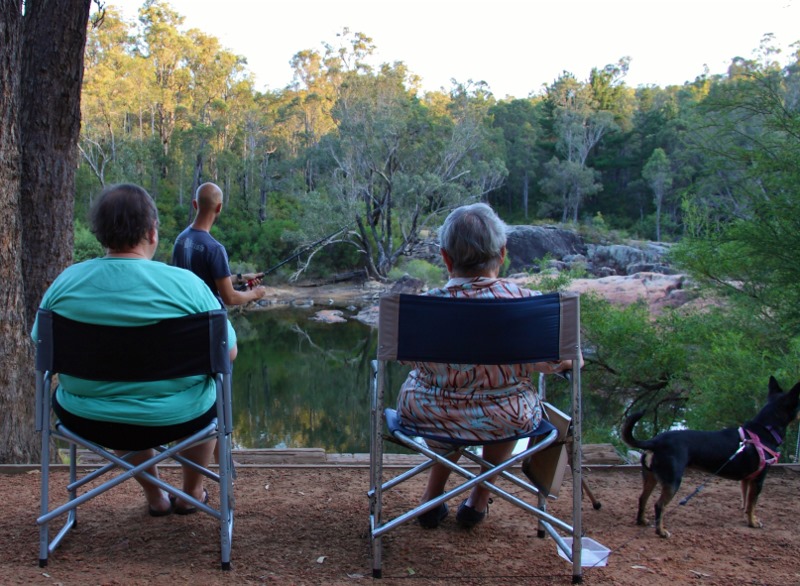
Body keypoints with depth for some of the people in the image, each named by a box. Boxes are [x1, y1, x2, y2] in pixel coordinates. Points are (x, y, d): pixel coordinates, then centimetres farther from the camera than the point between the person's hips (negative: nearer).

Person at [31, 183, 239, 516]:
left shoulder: (65, 283, -10)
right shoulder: (187, 284, -18)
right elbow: (228, 352, -9)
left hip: (88, 422, 3)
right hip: (175, 419, -2)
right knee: (211, 391, 32)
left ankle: (155, 497, 46)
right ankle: (192, 493, 45)